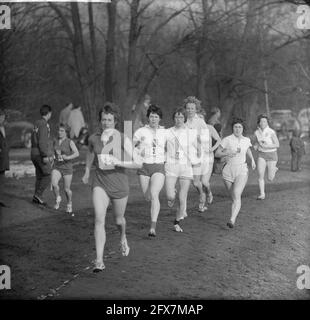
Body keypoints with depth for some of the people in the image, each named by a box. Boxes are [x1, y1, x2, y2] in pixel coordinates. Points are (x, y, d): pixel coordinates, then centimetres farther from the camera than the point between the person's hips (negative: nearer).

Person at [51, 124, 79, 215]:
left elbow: (77, 153, -19)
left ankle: (69, 204, 28)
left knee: (67, 189, 2)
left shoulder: (70, 142, -8)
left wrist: (68, 158, -31)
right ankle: (57, 198, 5)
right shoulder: (55, 141, 7)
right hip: (57, 167, 3)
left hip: (67, 167, -3)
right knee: (54, 184, -22)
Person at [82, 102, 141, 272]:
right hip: (100, 182, 1)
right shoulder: (93, 138, -2)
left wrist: (118, 162, -23)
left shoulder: (123, 140, -11)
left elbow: (138, 163, -11)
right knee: (99, 219, -16)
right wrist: (87, 171, 33)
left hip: (119, 182, -1)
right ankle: (99, 261, -17)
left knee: (119, 219, 17)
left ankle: (123, 238, 54)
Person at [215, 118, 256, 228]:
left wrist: (252, 159, 18)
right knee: (233, 197, 11)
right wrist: (227, 153, -19)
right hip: (228, 170, 0)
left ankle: (232, 220, -30)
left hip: (242, 170, 0)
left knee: (237, 196, -19)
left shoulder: (246, 140, 4)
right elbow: (217, 153, -2)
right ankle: (235, 214, 41)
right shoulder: (227, 140, -6)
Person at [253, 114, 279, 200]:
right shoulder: (256, 132, -2)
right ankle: (262, 194, -5)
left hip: (272, 155, -3)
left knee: (270, 179, 3)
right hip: (261, 155, 3)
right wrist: (255, 146, -6)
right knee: (260, 175, -16)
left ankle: (274, 169, 36)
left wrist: (266, 146, -25)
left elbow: (277, 145, -14)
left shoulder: (271, 132, -17)